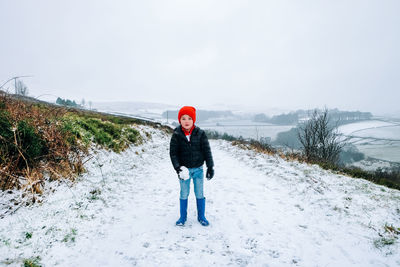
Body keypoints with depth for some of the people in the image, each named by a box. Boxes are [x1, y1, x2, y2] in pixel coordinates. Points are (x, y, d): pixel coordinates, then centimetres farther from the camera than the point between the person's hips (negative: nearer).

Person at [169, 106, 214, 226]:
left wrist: (210, 167, -9)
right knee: (184, 194, 11)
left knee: (199, 194, 11)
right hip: (184, 169, 0)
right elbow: (173, 153, -7)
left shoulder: (200, 134, -7)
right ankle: (183, 217, 28)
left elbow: (207, 151, -4)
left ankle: (201, 216, 28)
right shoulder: (176, 135, -7)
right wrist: (177, 167, -19)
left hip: (198, 169, 0)